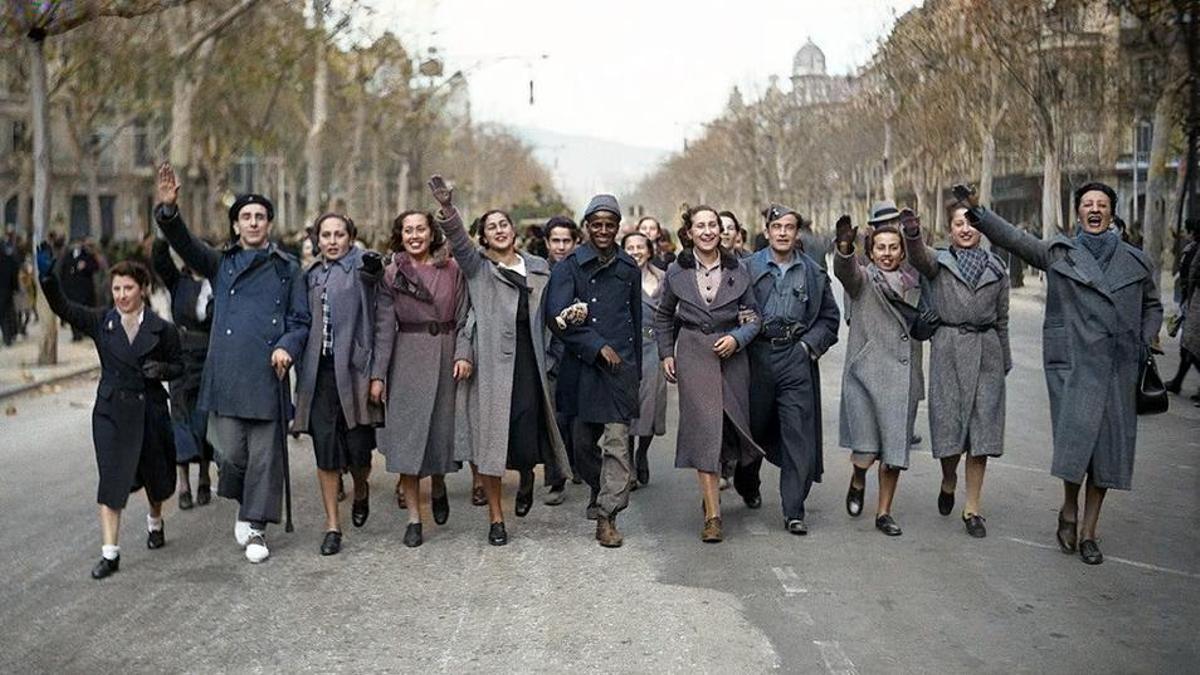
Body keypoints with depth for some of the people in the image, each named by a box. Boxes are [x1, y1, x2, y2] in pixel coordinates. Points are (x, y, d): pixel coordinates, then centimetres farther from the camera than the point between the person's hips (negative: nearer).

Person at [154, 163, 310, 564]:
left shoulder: (287, 269, 11)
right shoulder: (221, 263, 13)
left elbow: (301, 319, 10)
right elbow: (185, 244, -4)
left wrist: (287, 346, -10)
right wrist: (168, 209, -22)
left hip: (269, 374, 0)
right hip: (226, 375, 1)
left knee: (265, 453, 2)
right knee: (230, 451, -1)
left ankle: (255, 527, 14)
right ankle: (244, 507, 26)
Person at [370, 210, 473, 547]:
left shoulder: (452, 270, 4)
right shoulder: (391, 274, 3)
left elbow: (464, 316, 3)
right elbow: (384, 326, -1)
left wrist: (464, 353, -11)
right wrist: (378, 374, -6)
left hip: (446, 357, 1)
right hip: (407, 358, 0)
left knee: (443, 426, 6)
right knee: (407, 433, -2)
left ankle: (438, 488, 36)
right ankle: (414, 517, 5)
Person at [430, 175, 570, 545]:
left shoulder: (538, 268, 14)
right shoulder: (477, 267, 6)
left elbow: (549, 315, 22)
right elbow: (458, 240, -13)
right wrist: (446, 208, -28)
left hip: (528, 363, 1)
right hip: (491, 365, -1)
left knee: (527, 435, -7)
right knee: (489, 436, 0)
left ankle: (527, 478, 30)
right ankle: (496, 518, 12)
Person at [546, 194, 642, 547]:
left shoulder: (629, 268, 13)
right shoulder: (569, 267, 1)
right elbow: (557, 317, -9)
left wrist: (635, 367, 21)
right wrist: (597, 346, -12)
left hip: (620, 365, 1)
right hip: (581, 365, -1)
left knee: (616, 440, -10)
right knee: (583, 442, 9)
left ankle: (607, 517, -9)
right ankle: (600, 491, 35)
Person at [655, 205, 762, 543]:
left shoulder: (737, 270, 4)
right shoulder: (676, 271, 4)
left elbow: (753, 316, 7)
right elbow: (663, 317, 15)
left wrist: (736, 338, -10)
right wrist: (666, 354, 7)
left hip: (732, 355, 2)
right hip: (693, 355, -2)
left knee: (731, 425, 7)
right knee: (705, 428, -10)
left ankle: (711, 490, 31)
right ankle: (713, 515, -11)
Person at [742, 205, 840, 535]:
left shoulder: (813, 272, 8)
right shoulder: (748, 268, 4)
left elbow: (830, 317, 13)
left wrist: (810, 344, 0)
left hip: (796, 359, 0)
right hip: (756, 357, 0)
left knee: (798, 435, -5)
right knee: (752, 427, 12)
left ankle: (794, 511, -1)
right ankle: (747, 487, 39)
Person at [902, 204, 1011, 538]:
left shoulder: (996, 268, 11)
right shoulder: (939, 261, 3)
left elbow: (1002, 319, 16)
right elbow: (919, 257, -22)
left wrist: (1005, 363, 18)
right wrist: (912, 234, -43)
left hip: (986, 350, 2)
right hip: (948, 350, -2)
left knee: (982, 428, -1)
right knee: (948, 424, -1)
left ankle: (972, 508, 7)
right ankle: (949, 480, 30)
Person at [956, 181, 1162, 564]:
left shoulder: (1136, 262, 12)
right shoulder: (1058, 253, 4)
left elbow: (1152, 306, 24)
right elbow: (1014, 239, -8)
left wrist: (1144, 342, 9)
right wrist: (977, 214, -21)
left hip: (1119, 369, 3)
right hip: (1073, 363, -3)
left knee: (1108, 446, 4)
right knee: (1076, 436, -15)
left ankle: (1088, 532, 15)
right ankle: (1069, 509, 12)